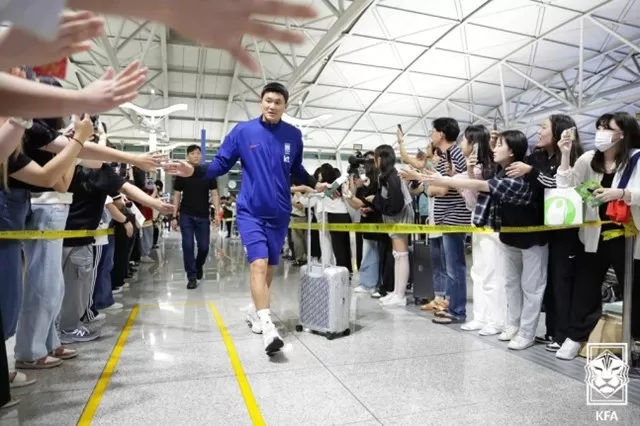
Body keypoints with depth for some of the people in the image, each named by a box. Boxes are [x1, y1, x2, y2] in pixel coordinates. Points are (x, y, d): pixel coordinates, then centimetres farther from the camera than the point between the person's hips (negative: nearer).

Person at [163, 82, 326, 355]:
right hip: (250, 211, -3)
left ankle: (255, 312, 32)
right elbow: (221, 164, -3)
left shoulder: (293, 135, 3)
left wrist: (315, 184, 9)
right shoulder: (243, 131, -4)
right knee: (258, 264, -16)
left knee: (270, 266, 11)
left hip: (279, 213, 4)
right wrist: (194, 171, -15)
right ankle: (268, 327, -14)